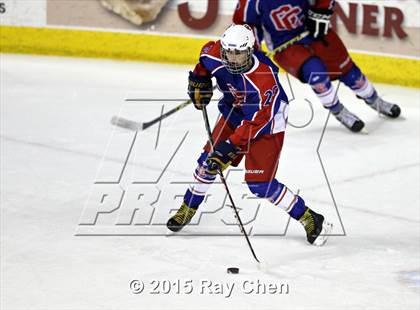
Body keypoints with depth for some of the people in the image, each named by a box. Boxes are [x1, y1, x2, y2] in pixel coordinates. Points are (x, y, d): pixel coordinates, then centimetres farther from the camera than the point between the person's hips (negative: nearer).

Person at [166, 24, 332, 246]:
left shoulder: (263, 81, -38)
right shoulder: (215, 55, -20)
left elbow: (255, 122, -33)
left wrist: (230, 147, -34)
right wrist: (199, 80, 0)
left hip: (266, 123, -6)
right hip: (233, 113, 6)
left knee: (260, 184, -12)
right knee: (208, 161, 7)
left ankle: (310, 220, 0)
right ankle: (188, 208, 31)